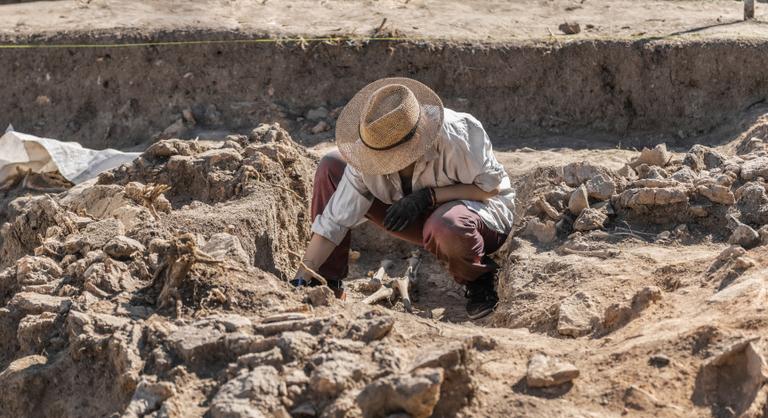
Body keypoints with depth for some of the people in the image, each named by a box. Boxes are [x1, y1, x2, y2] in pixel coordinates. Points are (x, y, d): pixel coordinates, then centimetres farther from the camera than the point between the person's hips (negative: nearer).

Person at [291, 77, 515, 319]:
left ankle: (479, 281, -8)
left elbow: (492, 187, -21)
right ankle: (329, 285, -2)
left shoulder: (455, 135, -32)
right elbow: (335, 220, -16)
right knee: (331, 168, -10)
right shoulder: (369, 153, -20)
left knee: (446, 226, -44)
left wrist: (429, 196, -30)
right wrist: (303, 278, -21)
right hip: (426, 217, 5)